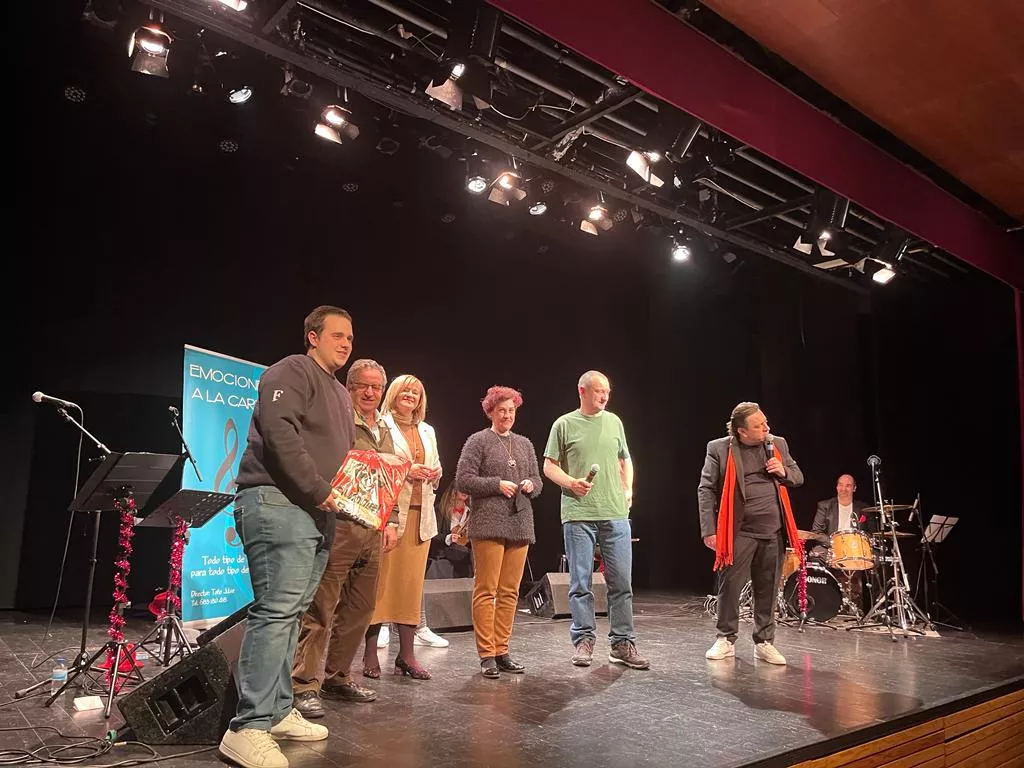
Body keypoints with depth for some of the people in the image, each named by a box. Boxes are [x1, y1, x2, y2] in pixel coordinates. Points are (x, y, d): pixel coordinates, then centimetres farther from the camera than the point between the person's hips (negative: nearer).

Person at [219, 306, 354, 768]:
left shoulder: (339, 394, 25)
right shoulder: (292, 372, -4)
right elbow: (279, 431, -19)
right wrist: (318, 490, -19)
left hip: (318, 514, 9)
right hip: (278, 503, -9)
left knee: (290, 612, 10)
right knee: (277, 610, -14)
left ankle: (277, 711, 17)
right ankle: (249, 729, -11)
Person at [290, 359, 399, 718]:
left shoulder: (384, 432, 19)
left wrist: (391, 521, 16)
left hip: (372, 530, 8)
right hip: (339, 526, -8)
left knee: (359, 610, 12)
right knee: (320, 609, -6)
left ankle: (337, 677, 25)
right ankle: (305, 685, 2)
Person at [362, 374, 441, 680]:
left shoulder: (427, 431, 21)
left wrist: (434, 474, 3)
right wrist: (405, 470, -17)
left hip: (420, 514, 5)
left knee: (412, 583, 4)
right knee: (381, 581, -5)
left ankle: (406, 654, 8)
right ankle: (371, 653, 3)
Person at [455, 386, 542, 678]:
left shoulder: (525, 444, 18)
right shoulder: (478, 441, 1)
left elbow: (538, 481, 21)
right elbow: (462, 480, -6)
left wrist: (530, 485, -2)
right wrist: (497, 484, -13)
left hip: (520, 525, 6)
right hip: (489, 525, -6)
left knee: (510, 592, 7)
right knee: (486, 590, -4)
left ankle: (502, 651, 15)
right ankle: (486, 654, 3)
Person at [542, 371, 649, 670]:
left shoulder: (614, 421, 12)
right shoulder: (564, 424, 1)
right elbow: (549, 466, 3)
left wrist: (628, 490, 9)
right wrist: (571, 482, -14)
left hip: (616, 514, 3)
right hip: (578, 514, -3)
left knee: (622, 581, 4)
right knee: (581, 582, 4)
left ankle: (622, 644, 14)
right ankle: (584, 640, 17)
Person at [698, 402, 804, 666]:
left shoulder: (778, 444, 8)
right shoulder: (719, 449, -6)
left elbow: (798, 477, 18)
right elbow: (706, 490, -7)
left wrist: (784, 472, -6)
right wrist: (709, 530, -12)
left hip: (772, 531, 4)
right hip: (739, 532, -4)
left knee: (767, 589, 10)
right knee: (729, 586, 0)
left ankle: (764, 642, 23)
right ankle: (726, 640, 16)